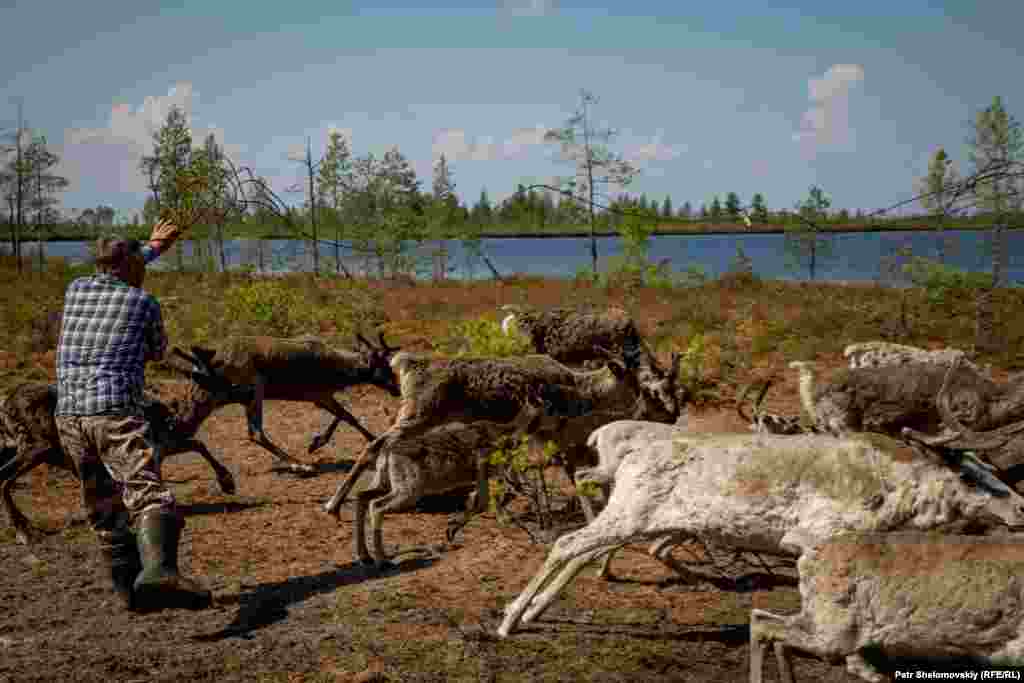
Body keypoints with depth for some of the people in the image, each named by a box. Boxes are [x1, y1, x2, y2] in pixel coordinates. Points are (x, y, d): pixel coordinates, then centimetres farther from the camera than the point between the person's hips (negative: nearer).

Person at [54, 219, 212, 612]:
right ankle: (158, 571, -45)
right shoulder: (144, 303, 4)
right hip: (116, 413, -6)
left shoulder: (75, 290, 16)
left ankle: (130, 588, 20)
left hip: (69, 414, 6)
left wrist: (152, 247, 49)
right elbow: (157, 353, 21)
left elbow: (108, 277, 40)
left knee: (105, 509, 16)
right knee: (149, 495, -20)